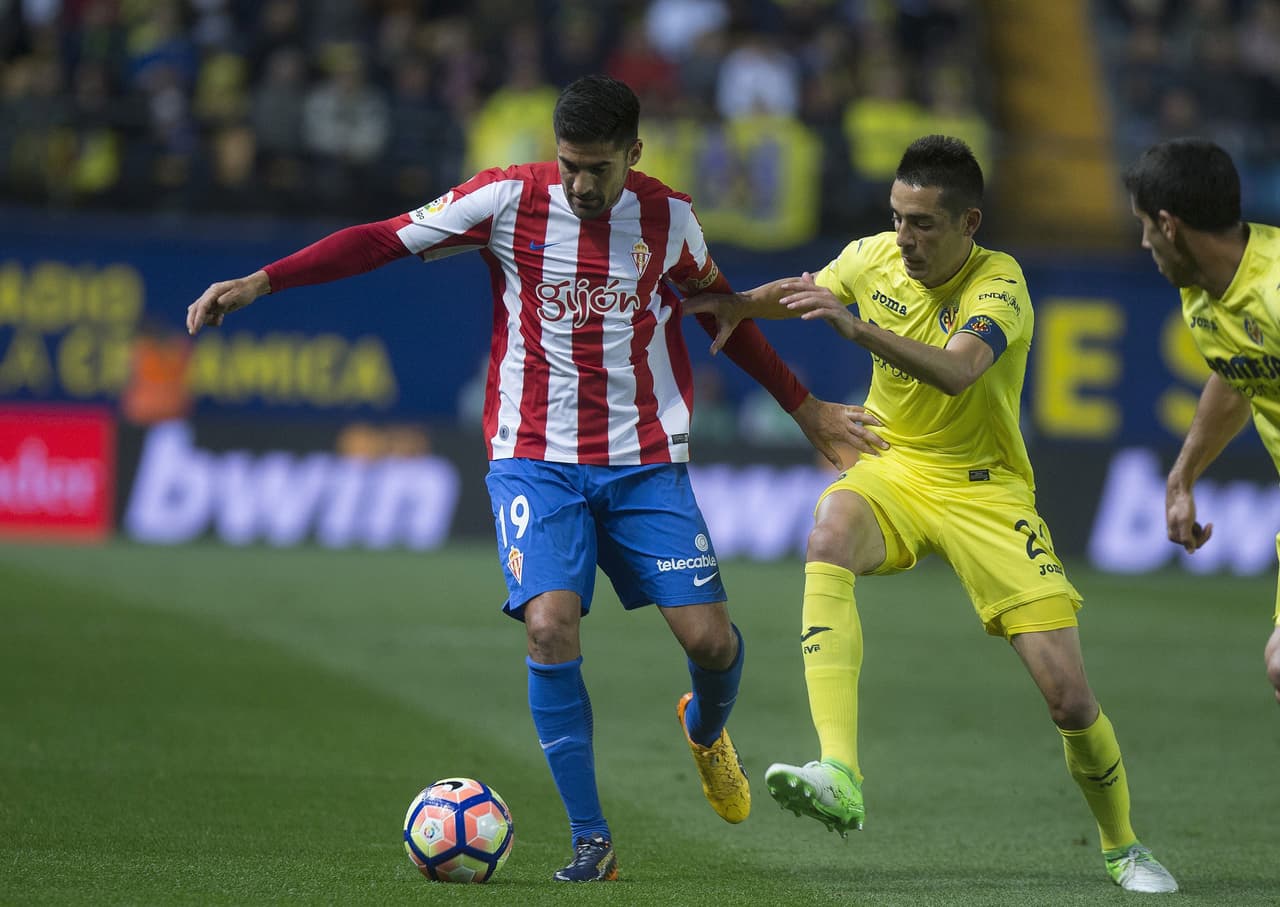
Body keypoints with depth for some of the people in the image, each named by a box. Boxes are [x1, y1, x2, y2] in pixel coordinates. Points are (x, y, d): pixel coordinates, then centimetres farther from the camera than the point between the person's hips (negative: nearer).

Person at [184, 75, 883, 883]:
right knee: (551, 626, -21)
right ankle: (591, 841, -9)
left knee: (708, 635, -8)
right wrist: (259, 283, -12)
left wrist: (804, 409, 26)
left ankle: (707, 729, 32)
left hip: (646, 460, 2)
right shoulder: (509, 200, -5)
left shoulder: (669, 218, 1)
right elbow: (382, 241, -5)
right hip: (537, 459, -2)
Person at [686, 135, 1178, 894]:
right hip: (894, 468, 3)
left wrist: (858, 327, -49)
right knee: (830, 539, -36)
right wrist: (739, 305, -3)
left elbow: (957, 372, -39)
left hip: (986, 490, -3)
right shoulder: (873, 259, -4)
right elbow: (798, 291, 18)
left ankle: (1123, 848, 22)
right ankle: (840, 779, -47)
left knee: (1069, 693, -9)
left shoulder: (1000, 284, -19)